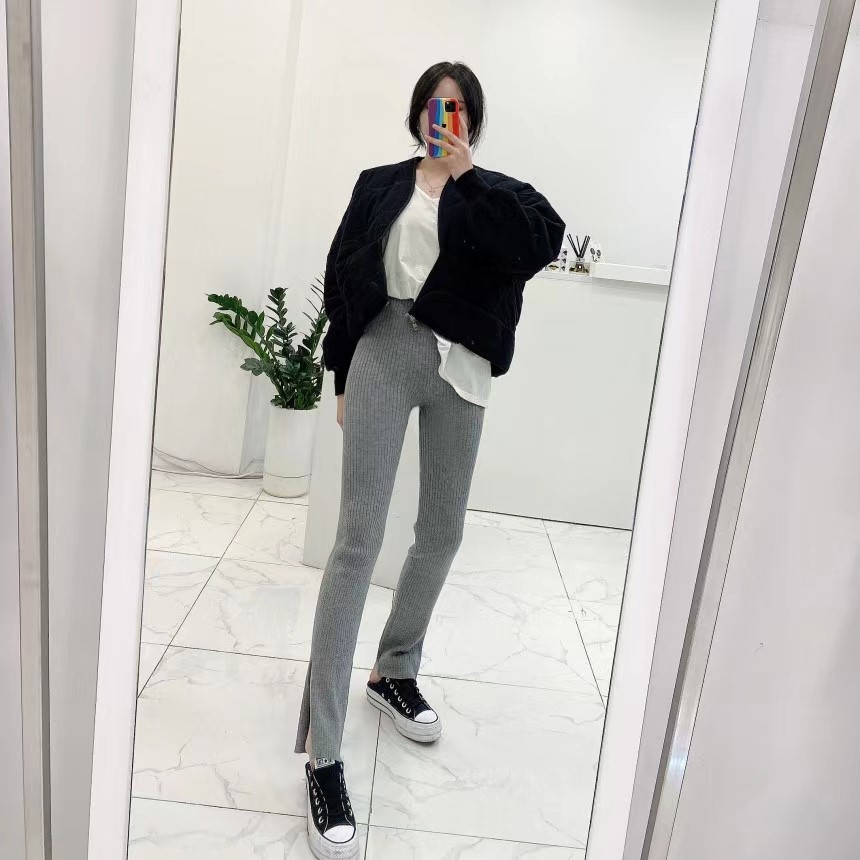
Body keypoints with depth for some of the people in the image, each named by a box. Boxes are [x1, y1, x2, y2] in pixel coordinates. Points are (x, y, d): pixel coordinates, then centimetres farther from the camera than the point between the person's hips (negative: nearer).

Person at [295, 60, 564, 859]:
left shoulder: (494, 193, 10)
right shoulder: (379, 185, 11)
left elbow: (544, 241, -11)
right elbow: (341, 277, 11)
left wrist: (468, 176, -10)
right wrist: (342, 377, 8)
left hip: (459, 368, 2)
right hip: (383, 353, -2)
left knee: (442, 533, 10)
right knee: (358, 539, -10)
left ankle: (394, 671, 35)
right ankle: (322, 754, -6)